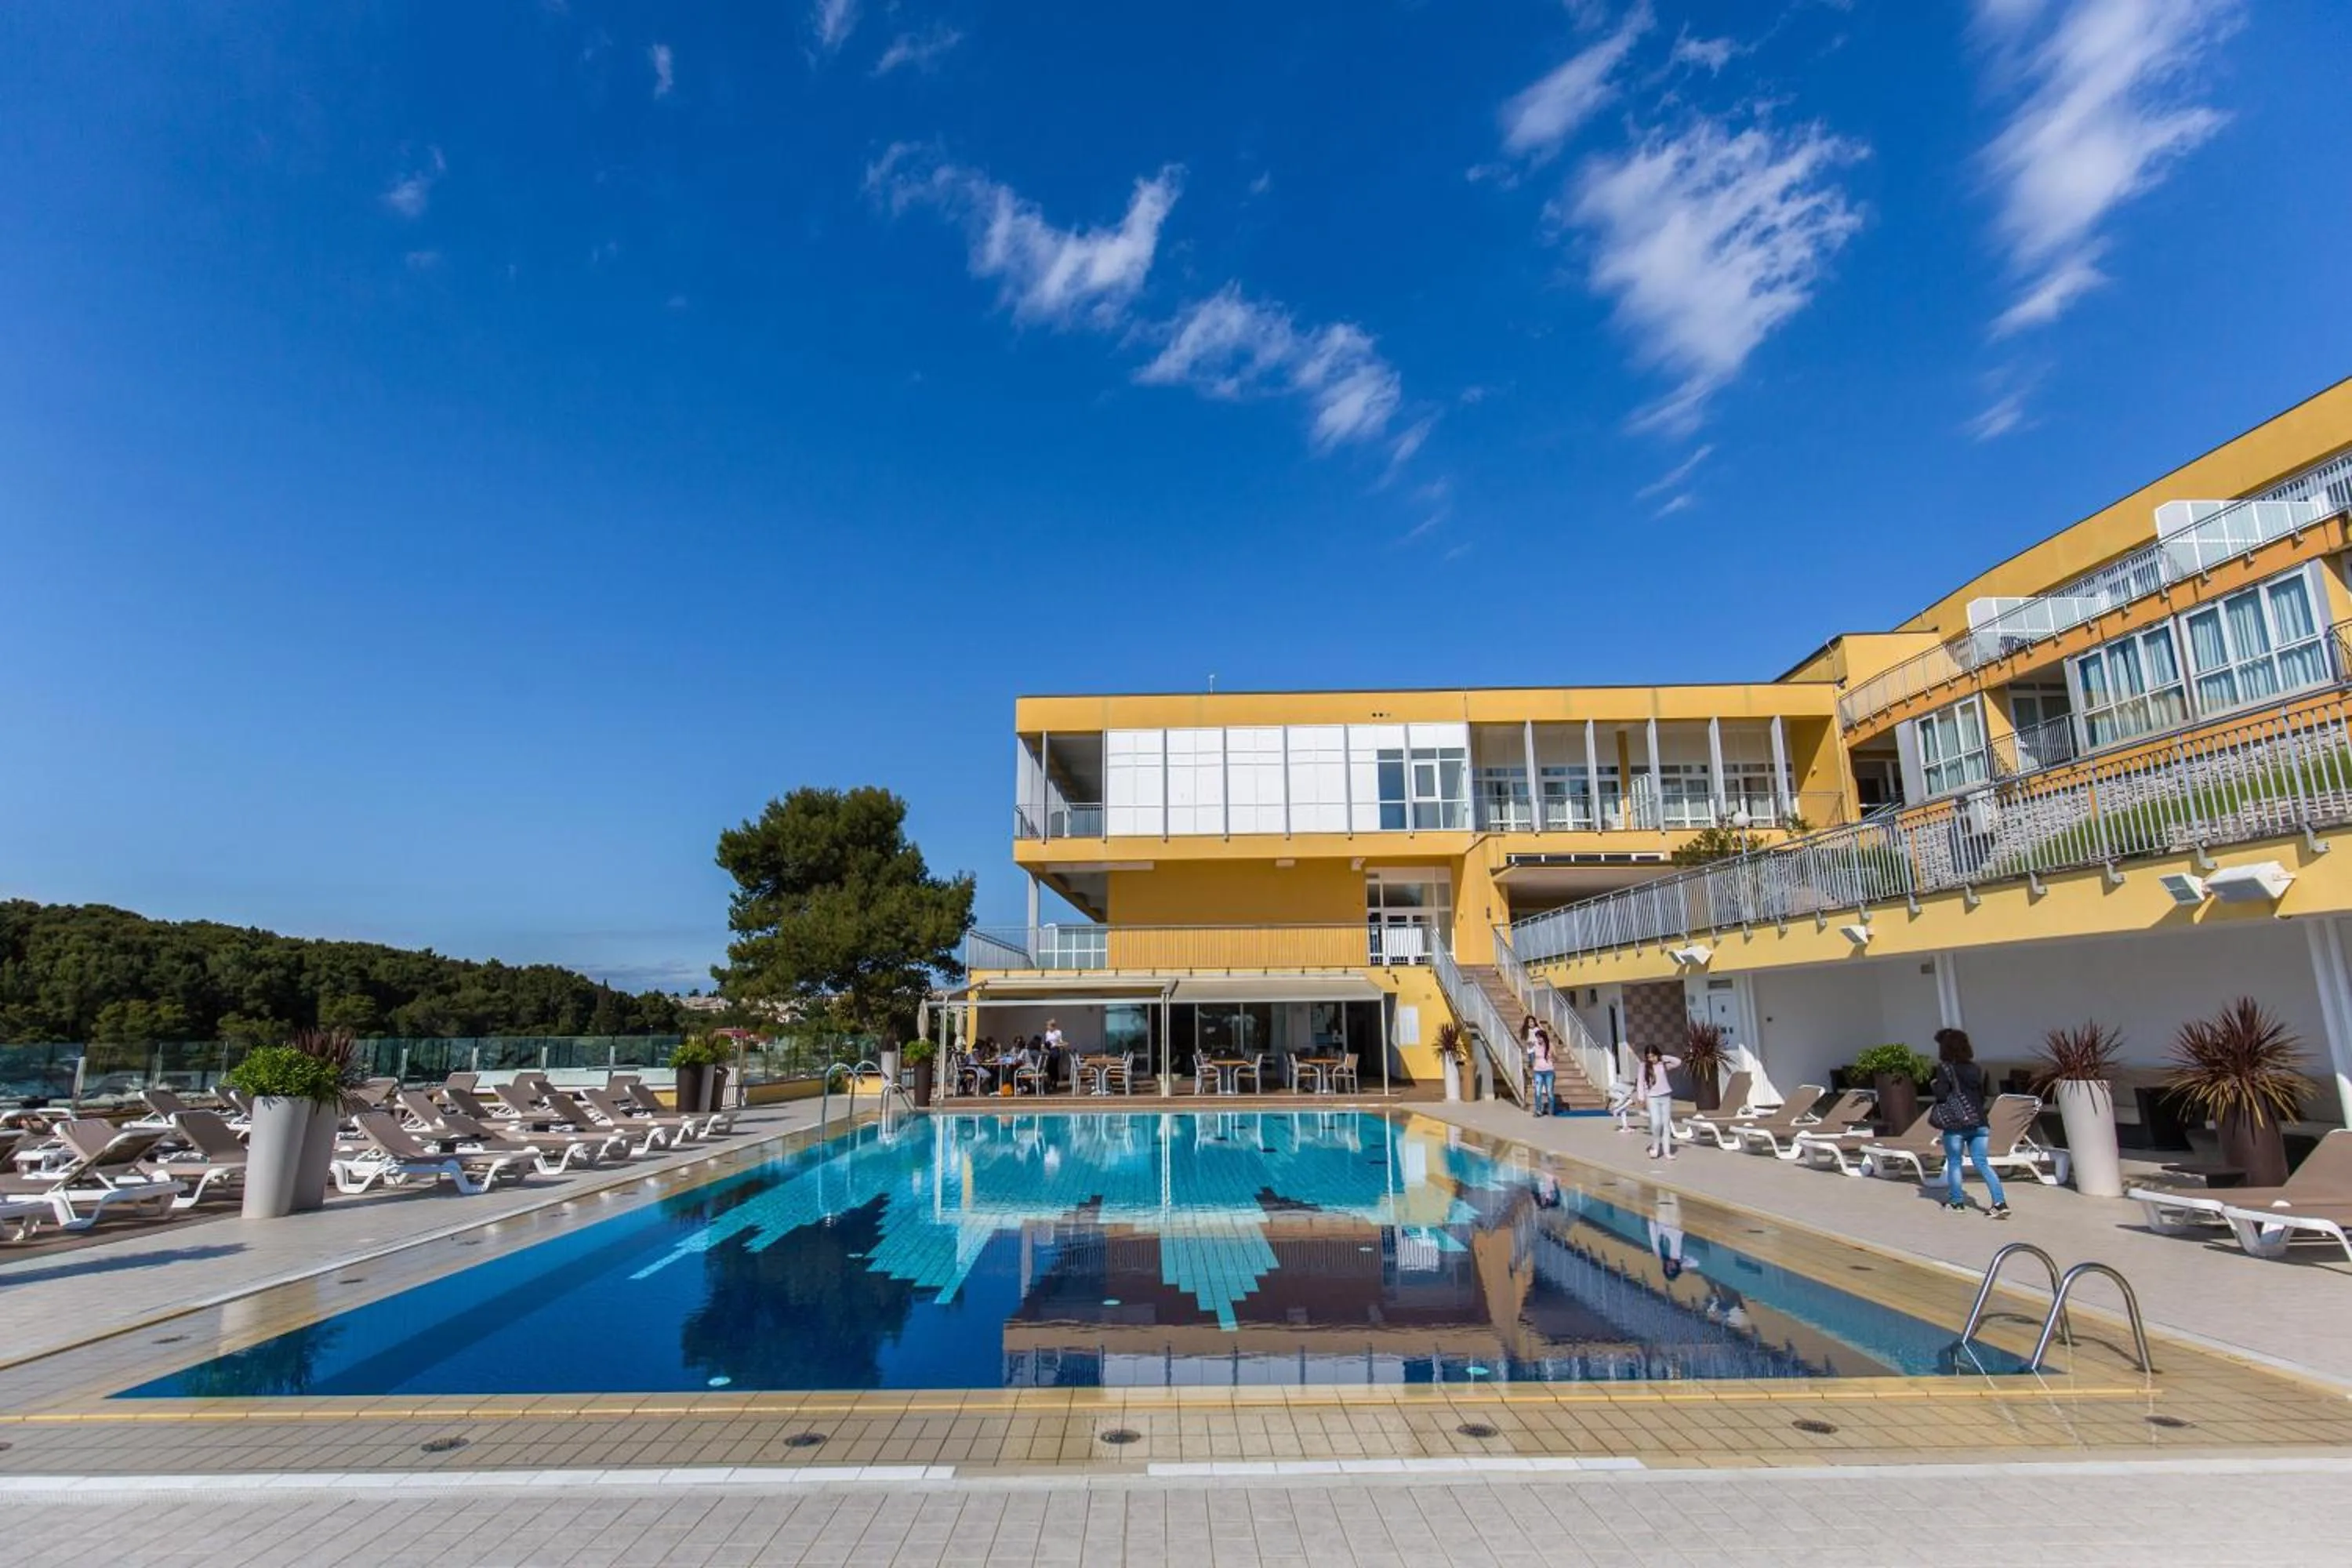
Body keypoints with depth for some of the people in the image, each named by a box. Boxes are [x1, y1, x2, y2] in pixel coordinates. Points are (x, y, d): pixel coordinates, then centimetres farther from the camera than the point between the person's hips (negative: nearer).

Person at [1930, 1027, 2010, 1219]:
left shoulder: (1944, 1068, -7)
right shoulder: (1977, 1069, 10)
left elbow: (1941, 1093, -14)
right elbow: (1987, 1094, 14)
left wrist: (1933, 1084, 6)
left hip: (1956, 1123, -5)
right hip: (1979, 1122, 5)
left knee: (1954, 1162, 9)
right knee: (1982, 1163, 6)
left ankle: (1957, 1202, 13)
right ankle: (2000, 1202, -5)